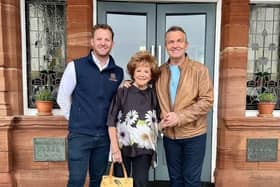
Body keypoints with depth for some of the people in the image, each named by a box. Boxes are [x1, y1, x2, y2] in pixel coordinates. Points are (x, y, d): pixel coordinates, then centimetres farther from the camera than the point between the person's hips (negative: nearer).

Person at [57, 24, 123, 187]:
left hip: (104, 135, 4)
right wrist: (77, 120, 3)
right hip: (80, 134, -3)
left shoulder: (118, 72, 3)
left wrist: (108, 121, 9)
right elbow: (63, 98, 0)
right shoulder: (76, 66, -7)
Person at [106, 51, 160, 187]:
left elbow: (156, 122, 10)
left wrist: (153, 146, 6)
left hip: (144, 149, 2)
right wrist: (115, 149, -10)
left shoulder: (153, 95, 0)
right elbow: (112, 122, -7)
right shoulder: (122, 92, -7)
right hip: (122, 147, -1)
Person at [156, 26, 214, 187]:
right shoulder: (160, 71, 3)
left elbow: (207, 101, -14)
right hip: (169, 135, 4)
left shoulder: (199, 70, -8)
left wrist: (180, 117, -20)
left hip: (194, 134, -3)